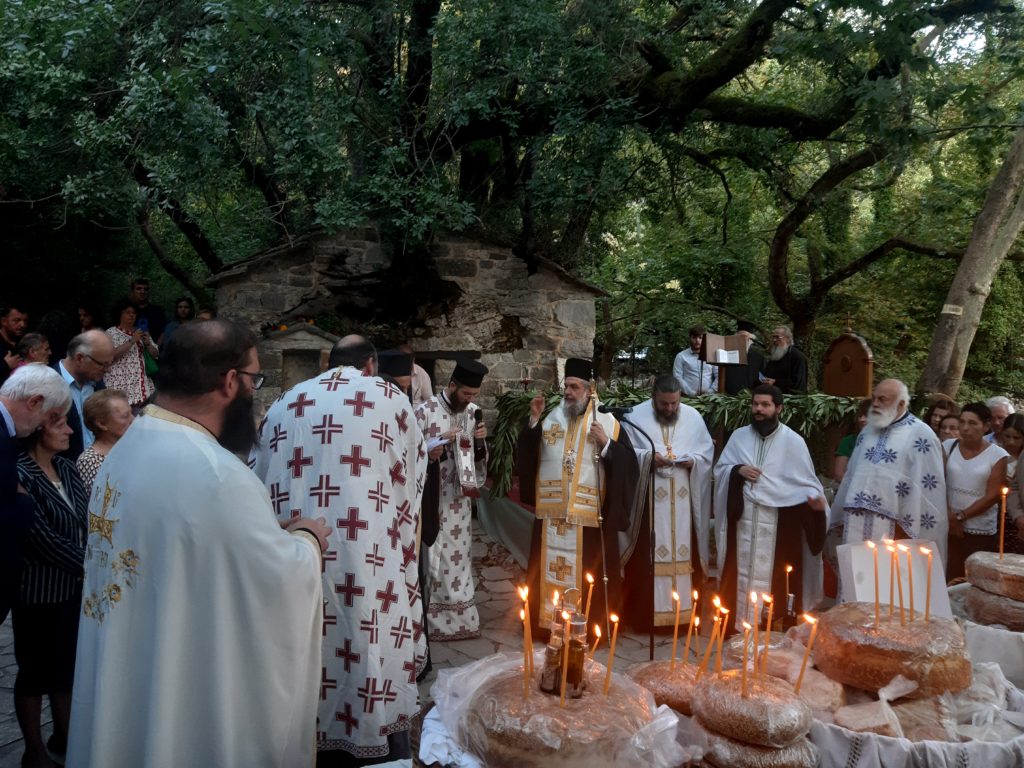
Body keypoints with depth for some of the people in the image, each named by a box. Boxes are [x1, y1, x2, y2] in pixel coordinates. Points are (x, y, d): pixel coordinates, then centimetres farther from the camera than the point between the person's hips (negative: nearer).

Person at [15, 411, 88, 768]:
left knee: (68, 663, 17)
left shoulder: (66, 467, 3)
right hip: (38, 594, -6)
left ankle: (63, 735, 34)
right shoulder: (19, 476, -18)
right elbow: (45, 540, -21)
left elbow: (86, 523, 4)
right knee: (36, 669, 10)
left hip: (75, 587, 6)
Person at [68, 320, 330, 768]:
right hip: (190, 699, -8)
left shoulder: (126, 449, 1)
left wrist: (278, 534, 7)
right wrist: (307, 539, 0)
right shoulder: (216, 473, -29)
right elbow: (283, 578, -21)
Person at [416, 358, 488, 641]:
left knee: (459, 555, 11)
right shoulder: (425, 411, -9)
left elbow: (479, 457, 13)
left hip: (461, 497, 5)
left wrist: (480, 441, -7)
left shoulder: (474, 412, 6)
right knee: (435, 556, -1)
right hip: (433, 497, -5)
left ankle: (460, 616, 21)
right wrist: (430, 453, -23)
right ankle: (434, 619, 10)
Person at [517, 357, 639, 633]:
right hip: (551, 514, 3)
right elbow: (525, 455, 3)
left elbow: (628, 462, -3)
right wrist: (534, 420, -5)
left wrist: (606, 443, -16)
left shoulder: (608, 423, 3)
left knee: (589, 577, 4)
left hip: (590, 516, -2)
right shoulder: (550, 420, 10)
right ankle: (548, 622, 22)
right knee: (551, 572, 9)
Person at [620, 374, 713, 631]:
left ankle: (684, 608, 17)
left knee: (683, 551, 6)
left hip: (682, 499, 3)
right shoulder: (636, 416, -2)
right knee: (648, 552, -1)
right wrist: (649, 457, -17)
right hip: (648, 498, -3)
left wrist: (693, 460, -9)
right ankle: (645, 610, 8)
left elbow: (708, 451, 11)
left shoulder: (693, 417, 7)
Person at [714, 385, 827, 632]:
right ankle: (736, 624, 20)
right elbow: (720, 468, 11)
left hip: (778, 520, -2)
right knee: (740, 570, 9)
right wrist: (737, 470, -10)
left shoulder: (793, 441, -2)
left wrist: (814, 498, -21)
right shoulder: (739, 436, 6)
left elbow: (805, 479, -1)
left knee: (774, 575, 3)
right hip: (743, 517, 3)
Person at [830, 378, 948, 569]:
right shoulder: (868, 430, 16)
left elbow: (927, 485, -8)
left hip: (893, 527, -6)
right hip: (857, 524, 6)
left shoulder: (921, 434, -4)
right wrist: (841, 516, 18)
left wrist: (910, 527, -11)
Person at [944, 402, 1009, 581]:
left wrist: (960, 516, -7)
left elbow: (992, 496, -5)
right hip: (949, 527, 2)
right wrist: (950, 517, -6)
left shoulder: (997, 455, -2)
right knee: (948, 580, -3)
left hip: (982, 532, -1)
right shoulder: (948, 446, 4)